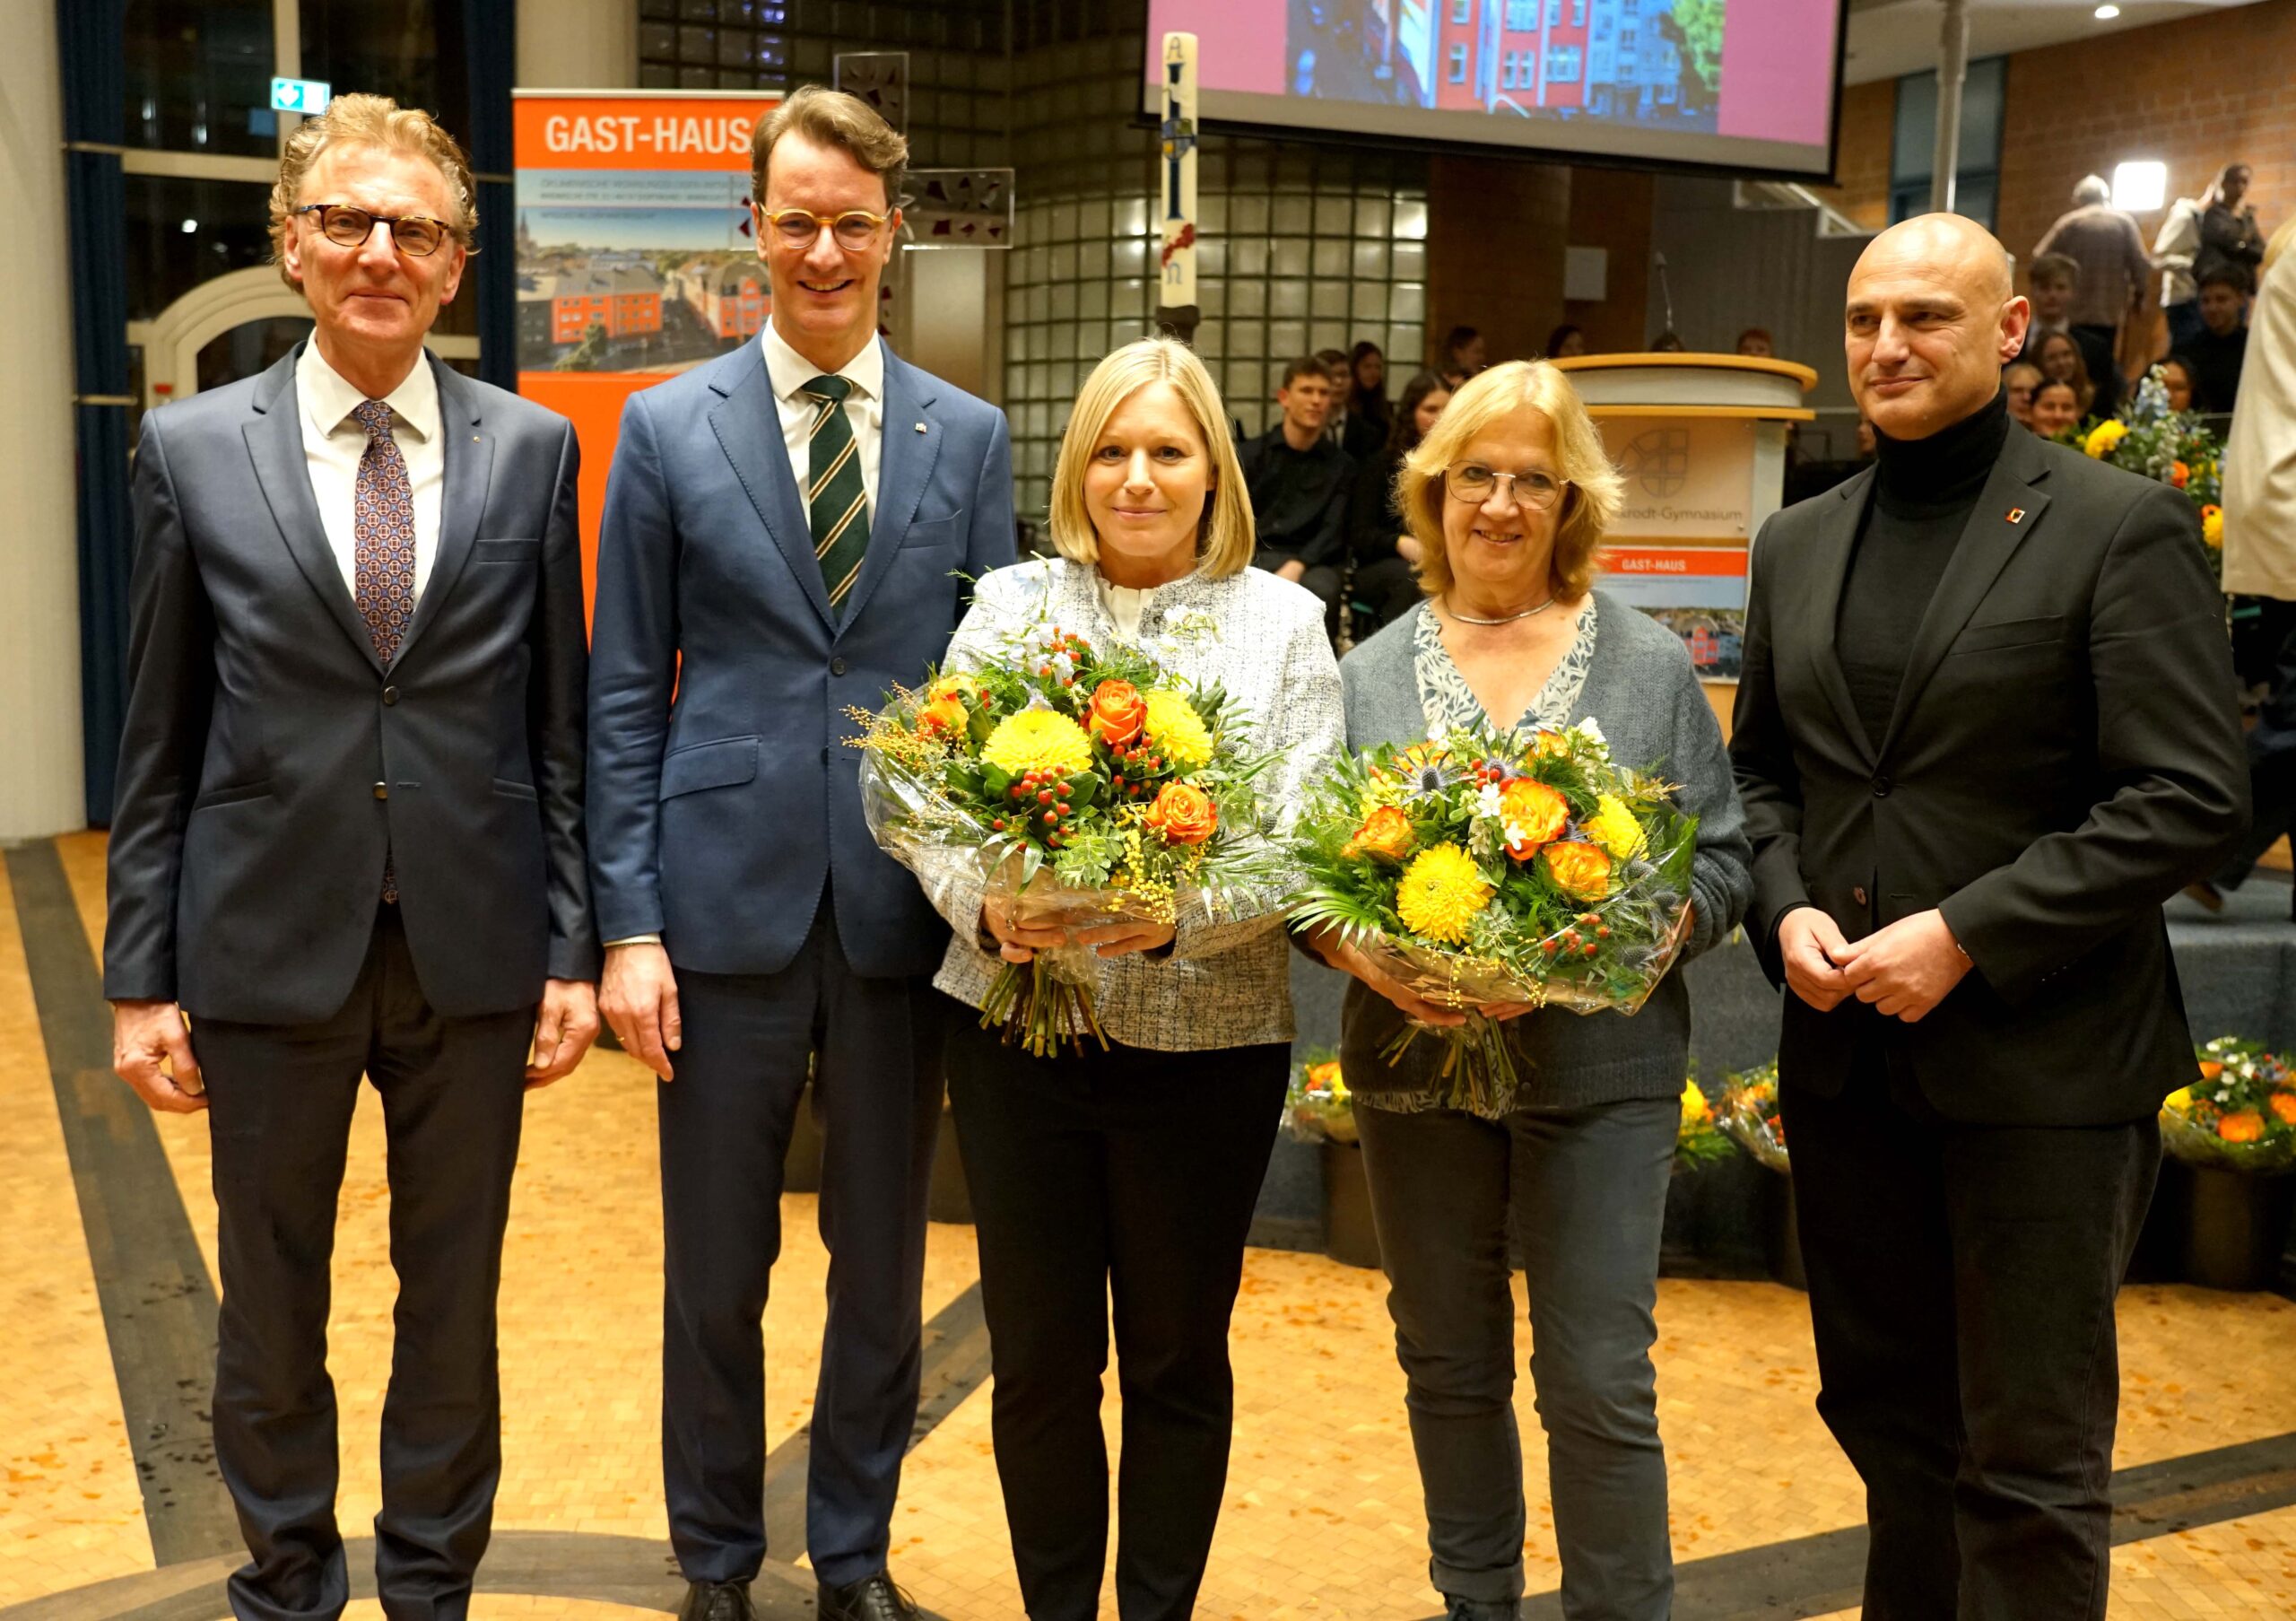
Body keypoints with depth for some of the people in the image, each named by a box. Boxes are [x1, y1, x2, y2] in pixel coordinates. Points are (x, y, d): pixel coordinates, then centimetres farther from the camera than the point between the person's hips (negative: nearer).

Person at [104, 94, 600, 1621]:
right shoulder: (192, 449, 0)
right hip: (270, 946, 0)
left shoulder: (532, 449, 1)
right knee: (271, 1306, 15)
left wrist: (572, 948, 0)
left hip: (474, 950, 1)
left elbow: (560, 722, 3)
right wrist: (142, 977, 0)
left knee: (455, 1298, 14)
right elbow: (159, 738, 2)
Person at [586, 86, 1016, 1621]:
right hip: (727, 902, -1)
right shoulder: (668, 427, 1)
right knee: (716, 1272, 11)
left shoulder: (969, 434, 5)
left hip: (902, 908, 1)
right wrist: (630, 924, -5)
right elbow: (626, 694, 1)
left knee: (884, 1263, 13)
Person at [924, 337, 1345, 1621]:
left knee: (1177, 1358, 12)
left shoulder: (1283, 622, 1)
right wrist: (987, 906, -20)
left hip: (1206, 1043, -1)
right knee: (1038, 1358, 10)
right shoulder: (1010, 604, 5)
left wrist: (1175, 915, -24)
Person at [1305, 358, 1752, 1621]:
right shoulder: (1371, 672, 7)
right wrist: (1365, 955, -16)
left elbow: (1717, 866, 2)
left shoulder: (1649, 664, 3)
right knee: (1448, 1372, 13)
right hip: (1413, 1065, 2)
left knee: (1599, 1385, -1)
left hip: (1600, 1070, -2)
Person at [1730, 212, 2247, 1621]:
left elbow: (2192, 799, -12)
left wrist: (1966, 935, -18)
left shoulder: (2123, 528, -7)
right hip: (1846, 1054, 6)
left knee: (2030, 1457, 5)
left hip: (2041, 1060, -5)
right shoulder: (1799, 543, 10)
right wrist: (1787, 910, -3)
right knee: (1887, 1412, 18)